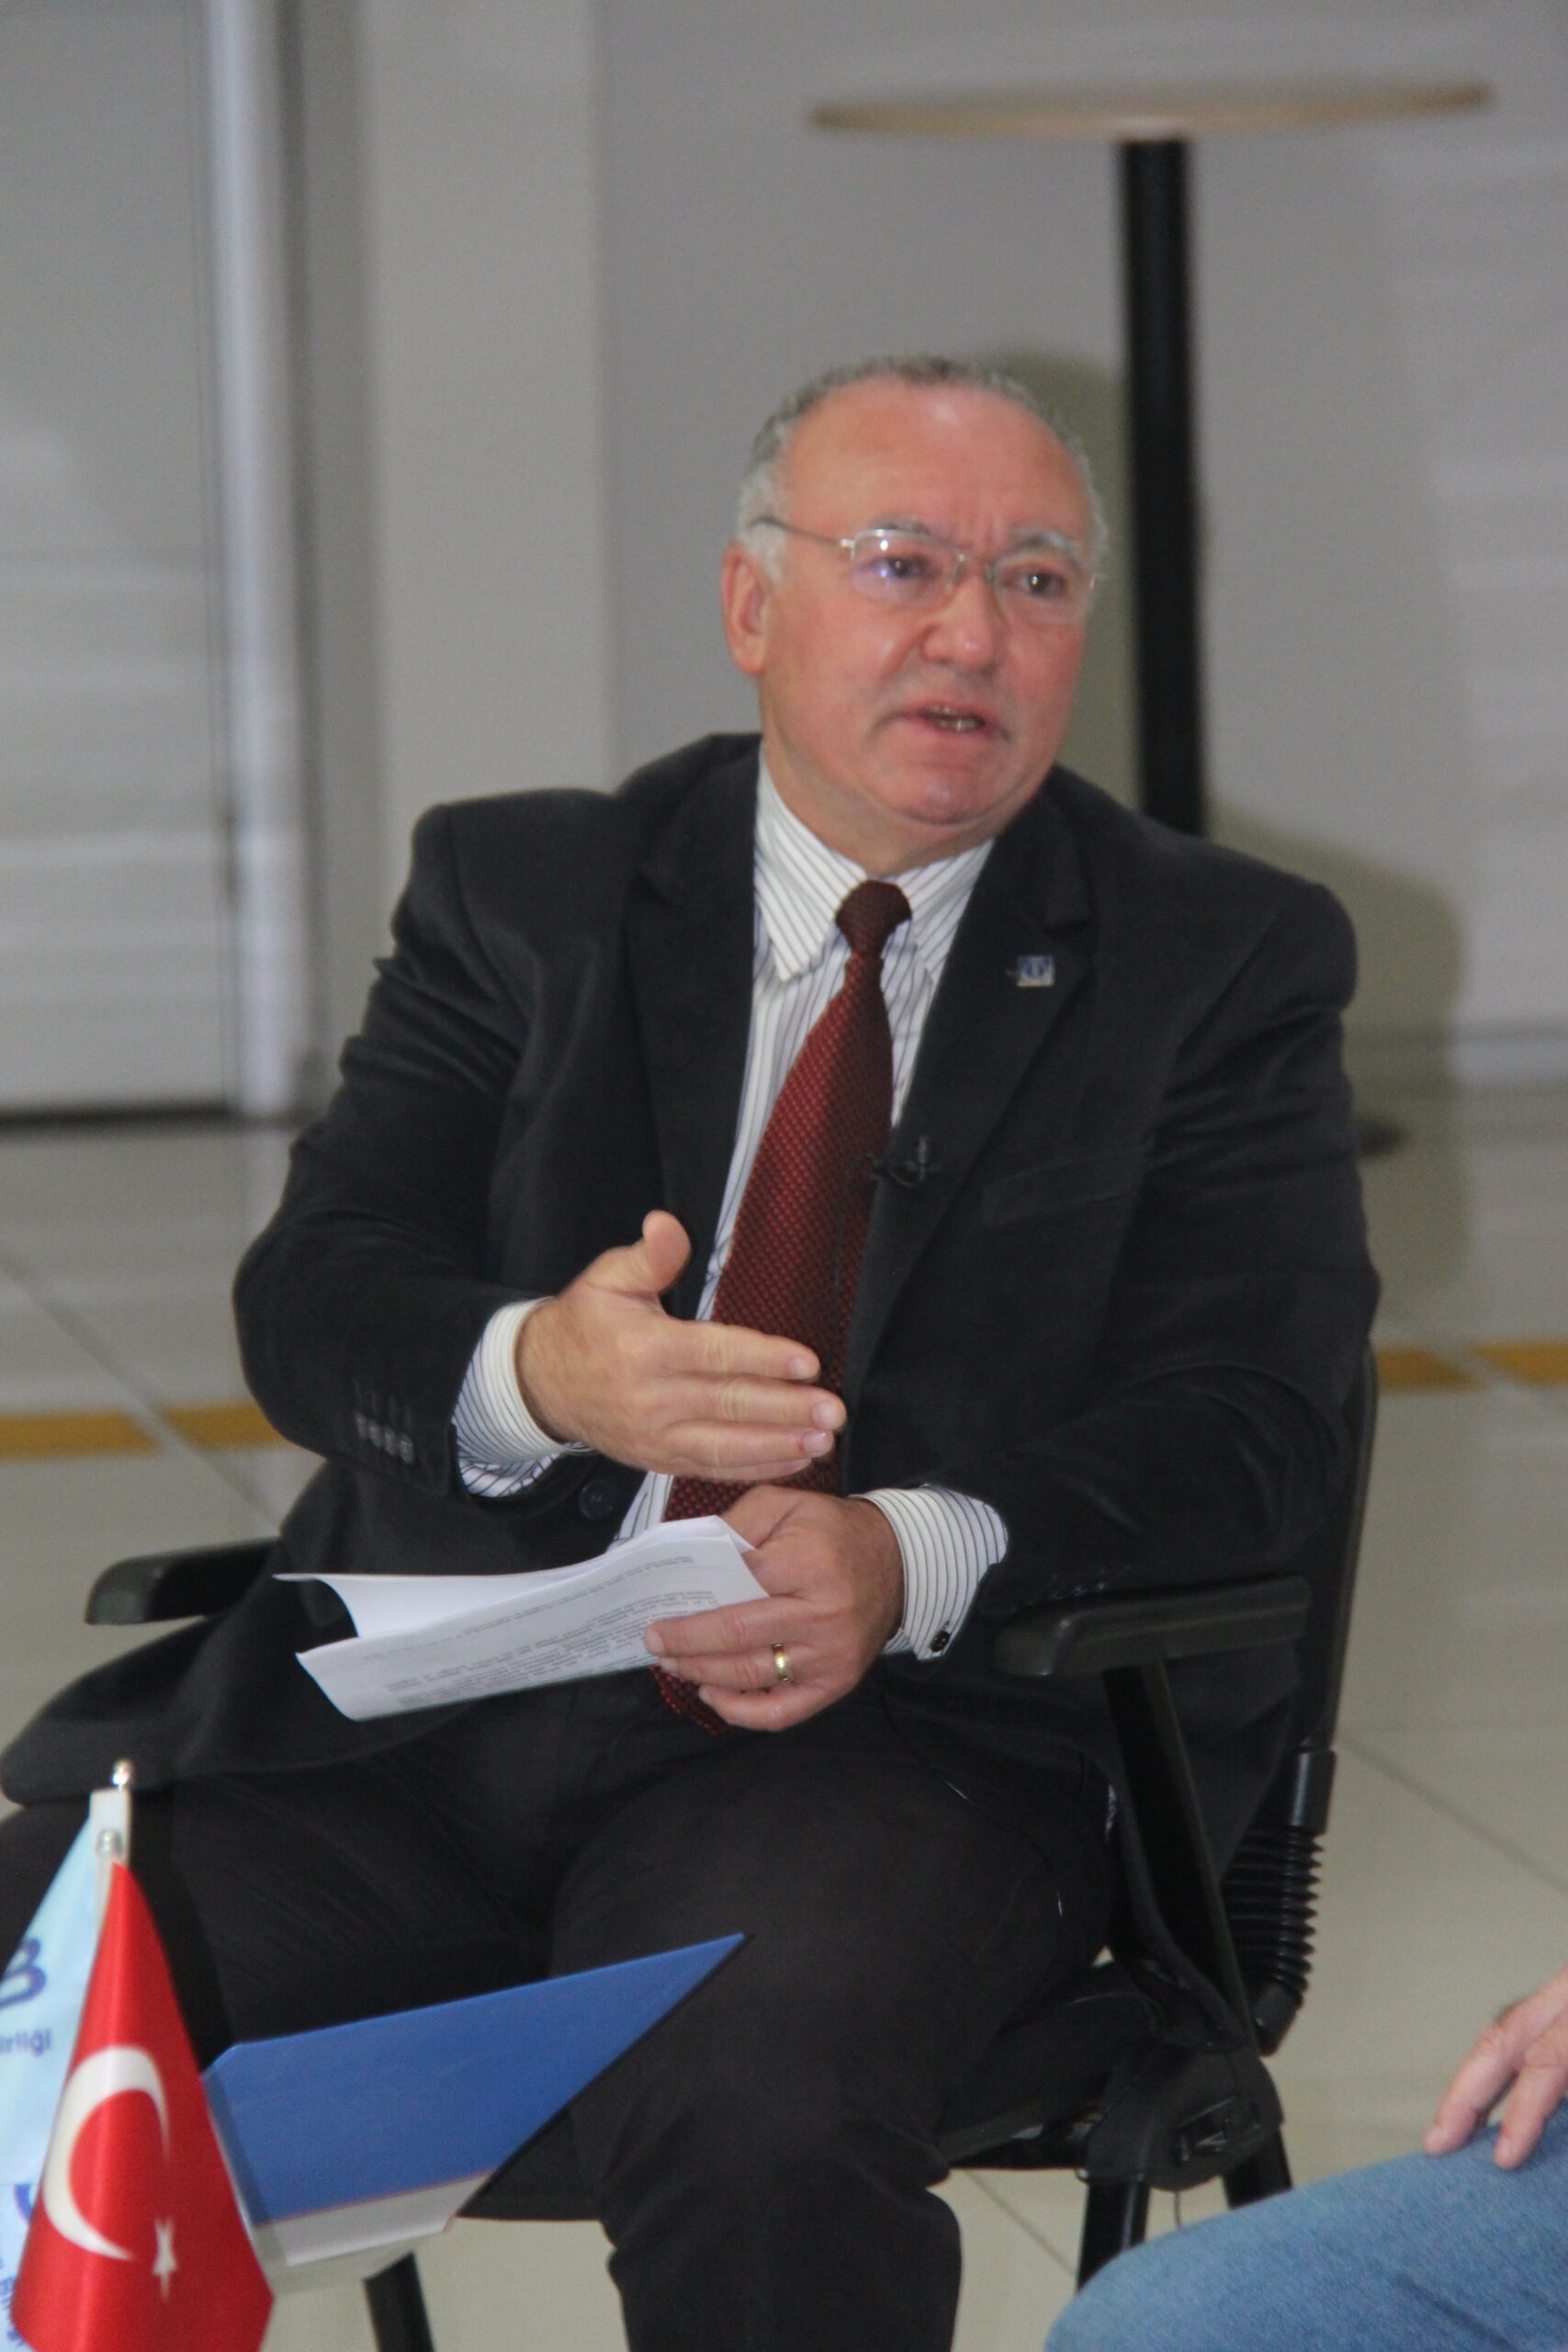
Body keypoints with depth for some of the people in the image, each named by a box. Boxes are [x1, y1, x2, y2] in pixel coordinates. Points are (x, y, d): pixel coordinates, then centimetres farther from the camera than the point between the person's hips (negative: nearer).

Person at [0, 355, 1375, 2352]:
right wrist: (533, 1373, -21)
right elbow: (311, 1295, 4)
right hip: (423, 1711, 3)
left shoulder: (1221, 965, 10)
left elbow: (1244, 1418, -1)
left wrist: (914, 1560, -22)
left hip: (894, 1721, -2)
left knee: (761, 2112, -35)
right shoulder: (521, 894, 15)